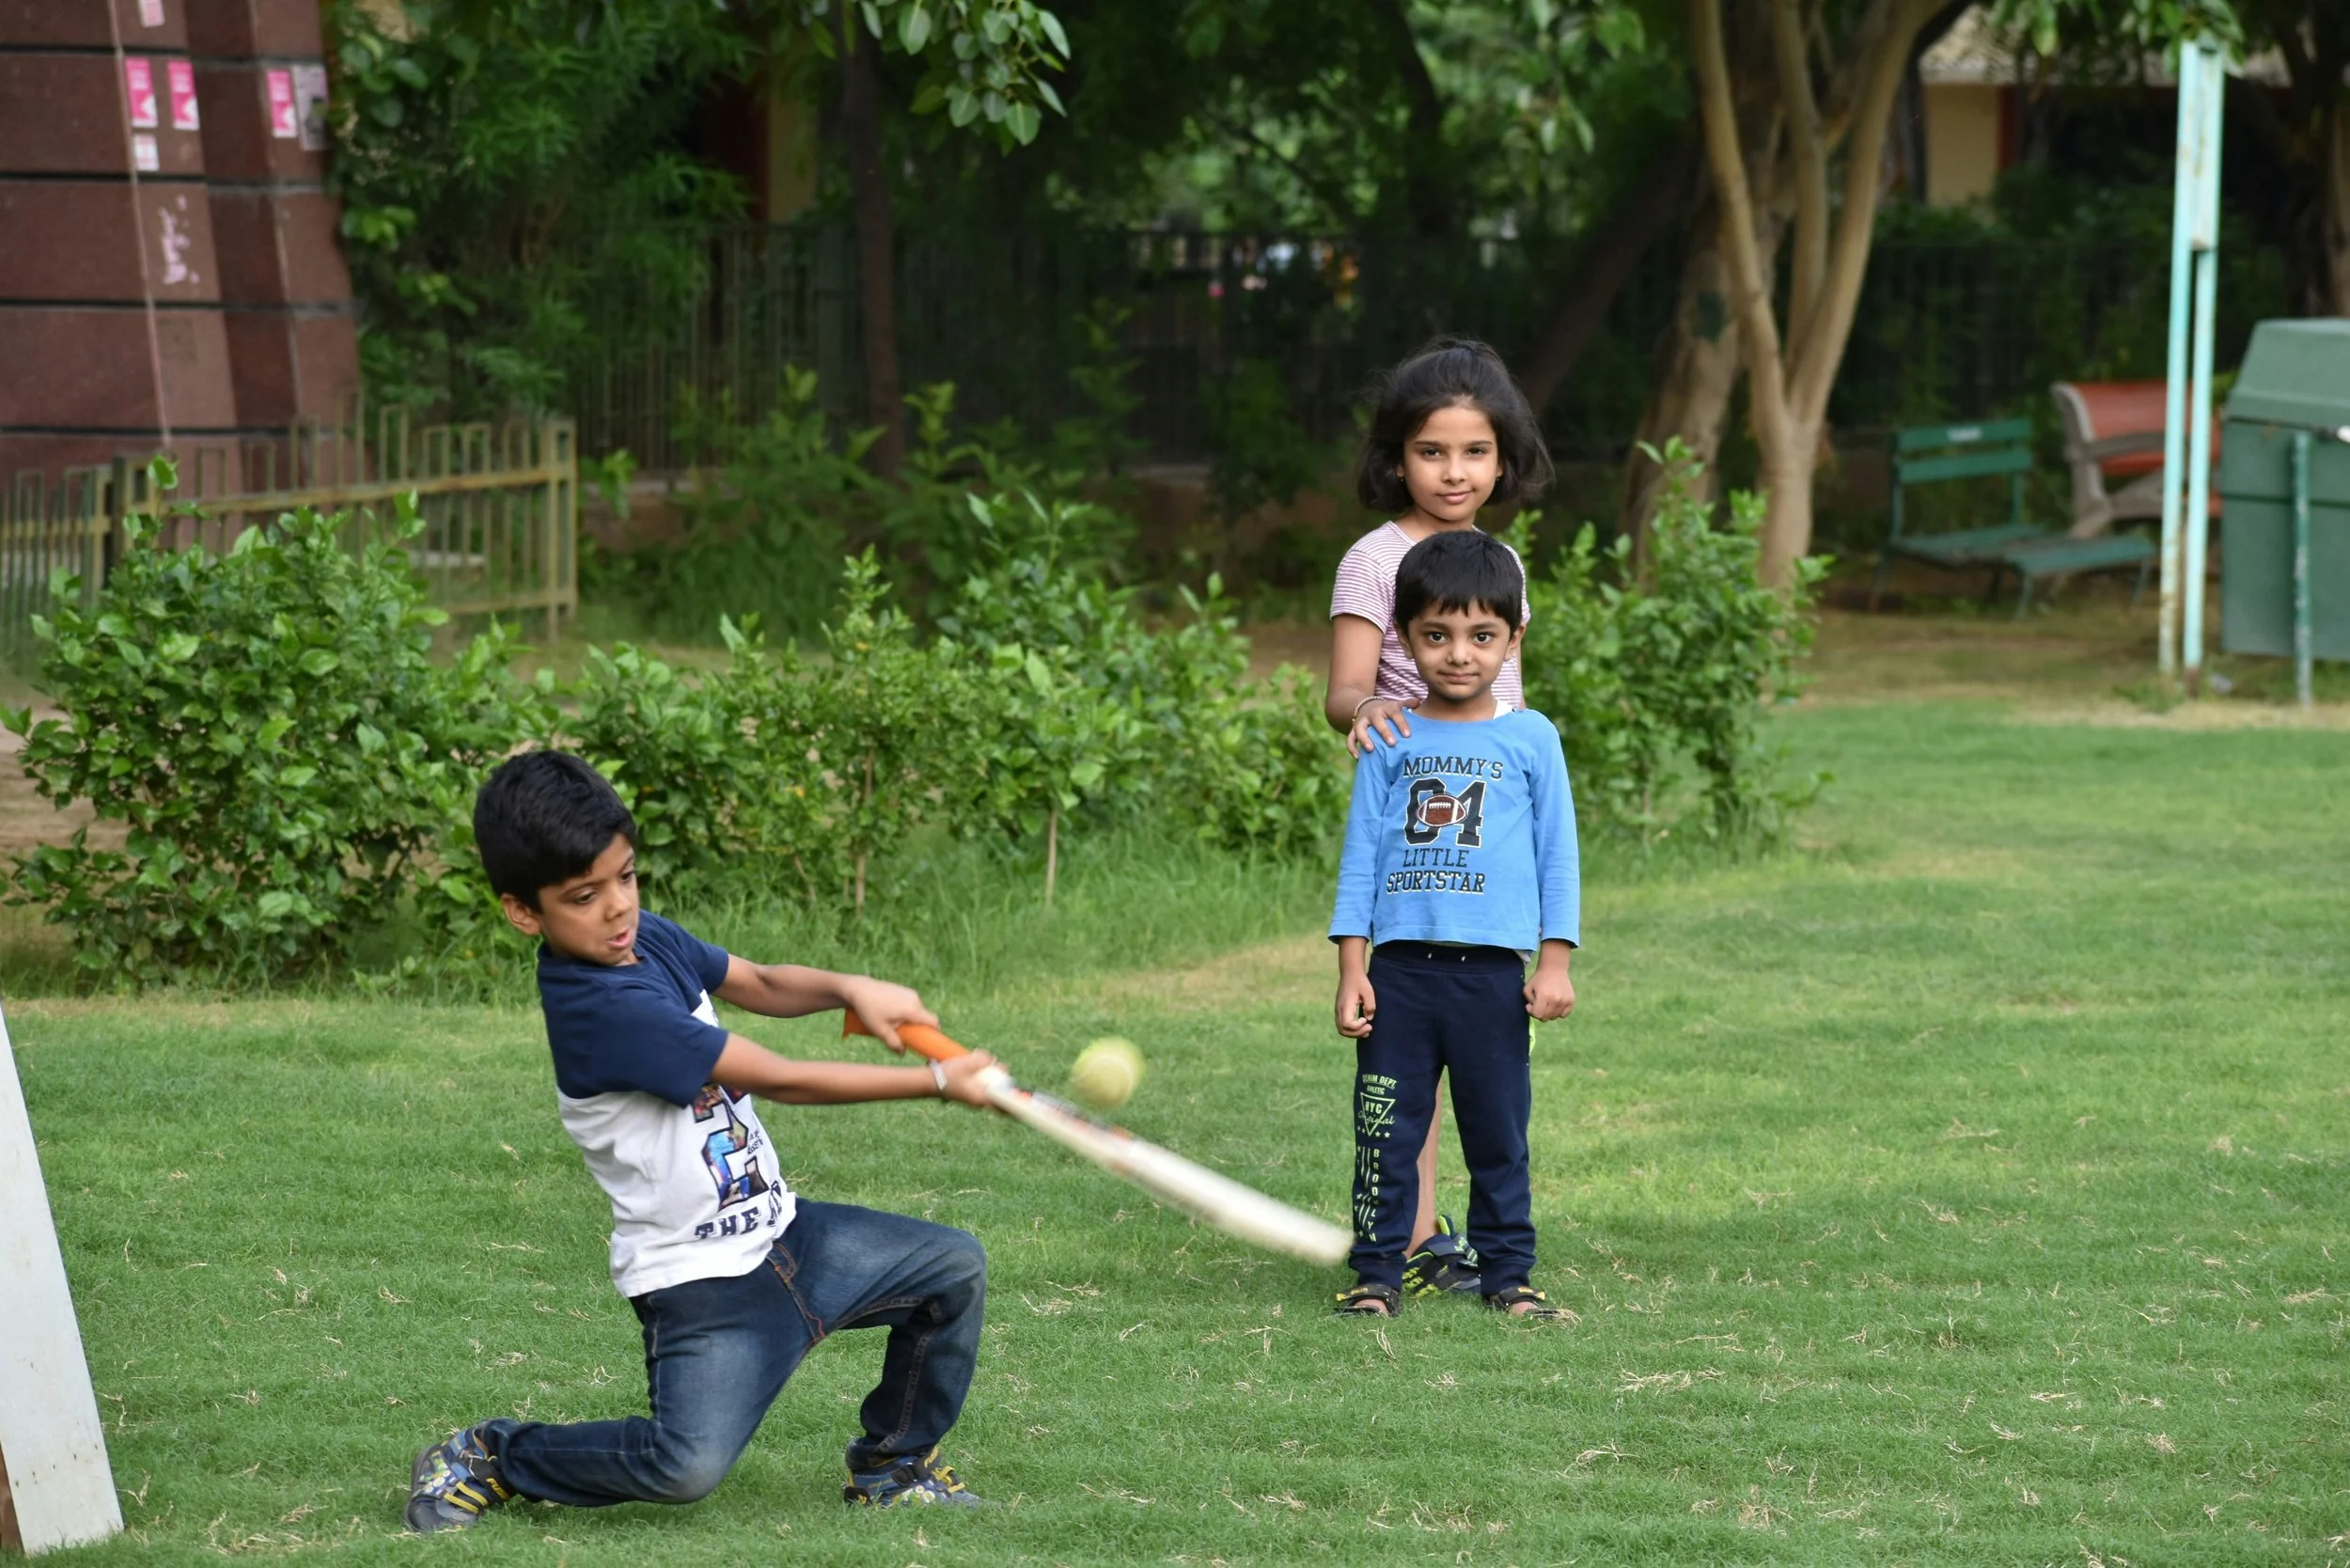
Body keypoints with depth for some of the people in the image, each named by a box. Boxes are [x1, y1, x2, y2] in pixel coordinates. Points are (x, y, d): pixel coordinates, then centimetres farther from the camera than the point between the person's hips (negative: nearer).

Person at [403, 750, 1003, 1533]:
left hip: (779, 1228, 9)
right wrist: (939, 1081, -17)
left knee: (955, 1265, 8)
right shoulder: (602, 1008, -26)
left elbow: (763, 985, 17)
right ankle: (493, 1457, -1)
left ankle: (893, 1465, 26)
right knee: (688, 1465, -27)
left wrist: (848, 989, -6)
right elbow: (784, 1080, -23)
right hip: (700, 1283, -9)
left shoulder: (648, 939, 1)